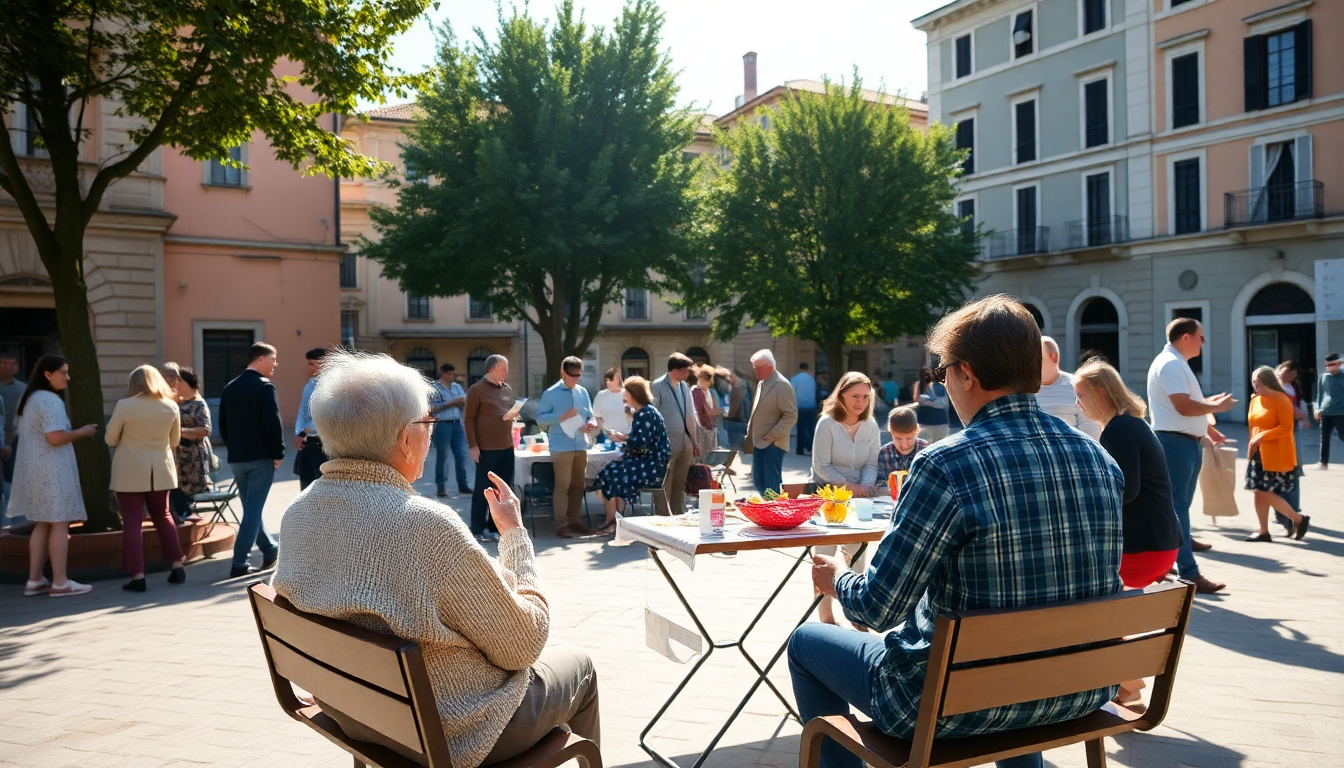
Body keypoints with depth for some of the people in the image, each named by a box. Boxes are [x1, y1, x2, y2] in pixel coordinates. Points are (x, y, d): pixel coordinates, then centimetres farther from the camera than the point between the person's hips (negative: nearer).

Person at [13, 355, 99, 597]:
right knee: (59, 524, -5)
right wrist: (82, 432, -9)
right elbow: (55, 437, -25)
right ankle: (60, 582, -2)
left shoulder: (28, 398, 15)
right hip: (51, 469, -10)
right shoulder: (50, 400, -16)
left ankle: (34, 580, 16)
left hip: (33, 468, 10)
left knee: (43, 524, 15)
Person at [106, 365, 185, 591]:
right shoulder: (171, 406, 0)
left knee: (133, 522, 1)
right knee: (163, 517, 18)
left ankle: (137, 576, 0)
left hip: (130, 472, -4)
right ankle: (177, 566, 16)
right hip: (160, 470, 4)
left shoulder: (124, 405, -11)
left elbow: (110, 439, -1)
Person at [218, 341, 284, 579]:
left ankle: (269, 551, 30)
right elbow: (273, 424, -18)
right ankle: (239, 564, -2)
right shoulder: (265, 387, -12)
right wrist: (278, 453, -9)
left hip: (236, 458, 7)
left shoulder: (229, 388, 9)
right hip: (261, 457, -7)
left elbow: (223, 426, 11)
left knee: (251, 507, 17)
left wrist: (234, 449, 17)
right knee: (253, 509, -2)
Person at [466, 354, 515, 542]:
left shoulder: (508, 389, 12)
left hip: (507, 447, 6)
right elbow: (468, 419, -9)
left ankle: (495, 527, 20)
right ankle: (477, 530, 12)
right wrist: (472, 445, -14)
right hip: (486, 448, -6)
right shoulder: (476, 389, -7)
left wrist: (512, 416, 0)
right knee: (483, 489, 2)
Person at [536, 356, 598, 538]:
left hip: (581, 445, 6)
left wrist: (592, 423, -6)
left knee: (578, 485, 10)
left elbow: (590, 415, 17)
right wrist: (562, 416, -17)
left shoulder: (583, 392, 12)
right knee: (562, 485, -5)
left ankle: (575, 520, 19)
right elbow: (540, 418, -6)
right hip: (561, 446, -5)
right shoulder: (551, 393, -2)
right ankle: (562, 524, 0)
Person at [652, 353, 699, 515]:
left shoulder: (684, 386, 10)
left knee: (680, 484, 13)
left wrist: (695, 441, 16)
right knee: (664, 486, 1)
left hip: (686, 444, 6)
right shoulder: (658, 387, -10)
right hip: (667, 446, -6)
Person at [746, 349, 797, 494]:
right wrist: (751, 432, 12)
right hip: (760, 442, 9)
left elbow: (791, 415, -16)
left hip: (772, 444, -9)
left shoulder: (782, 385, -13)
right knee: (759, 482, 12)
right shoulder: (761, 383, 14)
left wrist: (771, 436, -17)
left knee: (772, 485, -5)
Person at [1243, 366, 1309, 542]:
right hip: (1259, 453, 8)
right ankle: (1264, 531, 12)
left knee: (1266, 492, -9)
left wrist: (1263, 436, -22)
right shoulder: (1255, 400, 11)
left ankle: (1299, 519, 10)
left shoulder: (1281, 399, -11)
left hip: (1276, 454, -8)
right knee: (1259, 492, 5)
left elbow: (1286, 427, -17)